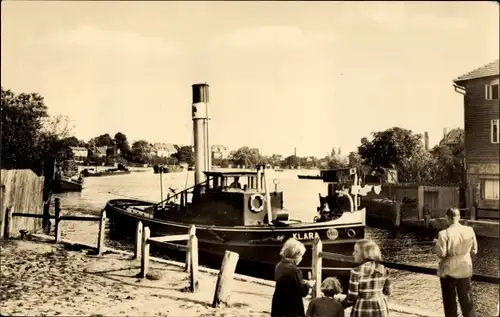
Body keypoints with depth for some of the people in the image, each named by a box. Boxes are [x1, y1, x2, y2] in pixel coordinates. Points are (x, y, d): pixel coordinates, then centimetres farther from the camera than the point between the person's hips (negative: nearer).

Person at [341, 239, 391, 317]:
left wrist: (342, 305, 5)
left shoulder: (357, 271, -17)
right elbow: (387, 291, 9)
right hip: (381, 310, 5)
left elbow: (352, 296, -13)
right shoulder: (383, 269, -1)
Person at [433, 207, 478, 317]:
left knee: (450, 301, 12)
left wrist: (436, 244, 0)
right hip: (465, 269, 3)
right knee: (466, 299, 17)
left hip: (448, 270, -3)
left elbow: (441, 253, -17)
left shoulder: (444, 234, -21)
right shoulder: (469, 230, -8)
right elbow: (474, 250, 2)